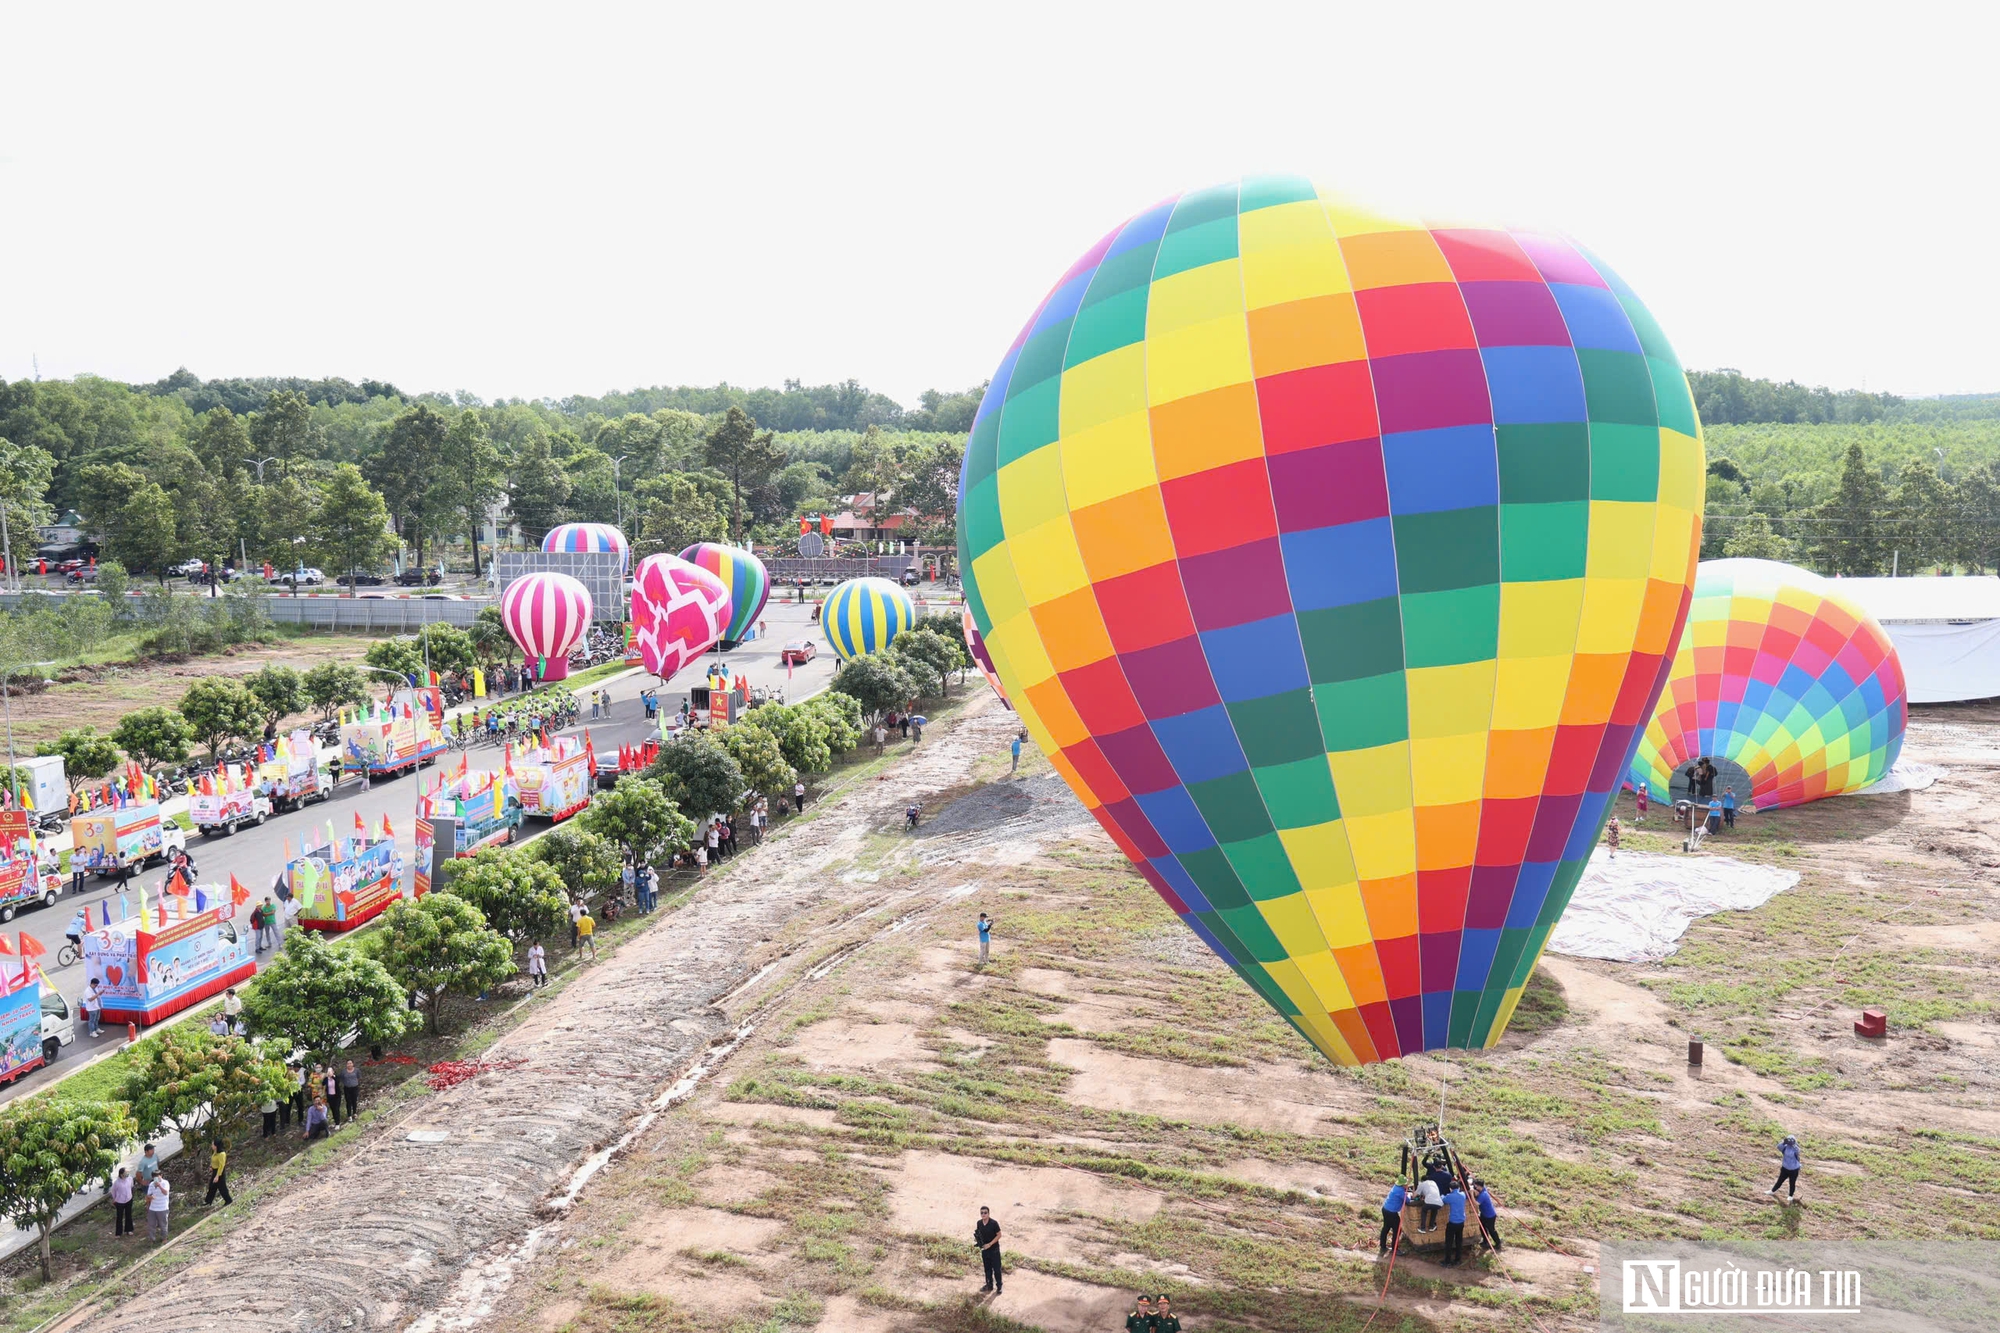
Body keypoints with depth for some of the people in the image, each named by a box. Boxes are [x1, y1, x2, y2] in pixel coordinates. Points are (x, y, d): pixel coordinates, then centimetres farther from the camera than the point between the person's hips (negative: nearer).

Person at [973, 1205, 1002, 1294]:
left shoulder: (994, 1223, -19)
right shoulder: (979, 1223, -3)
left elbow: (999, 1235, -13)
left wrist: (990, 1244, -19)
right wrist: (976, 1238, -11)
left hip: (994, 1250, -5)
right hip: (984, 1249, 5)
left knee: (996, 1268, 3)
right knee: (987, 1268, 17)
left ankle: (999, 1287, 15)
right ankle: (989, 1285, 32)